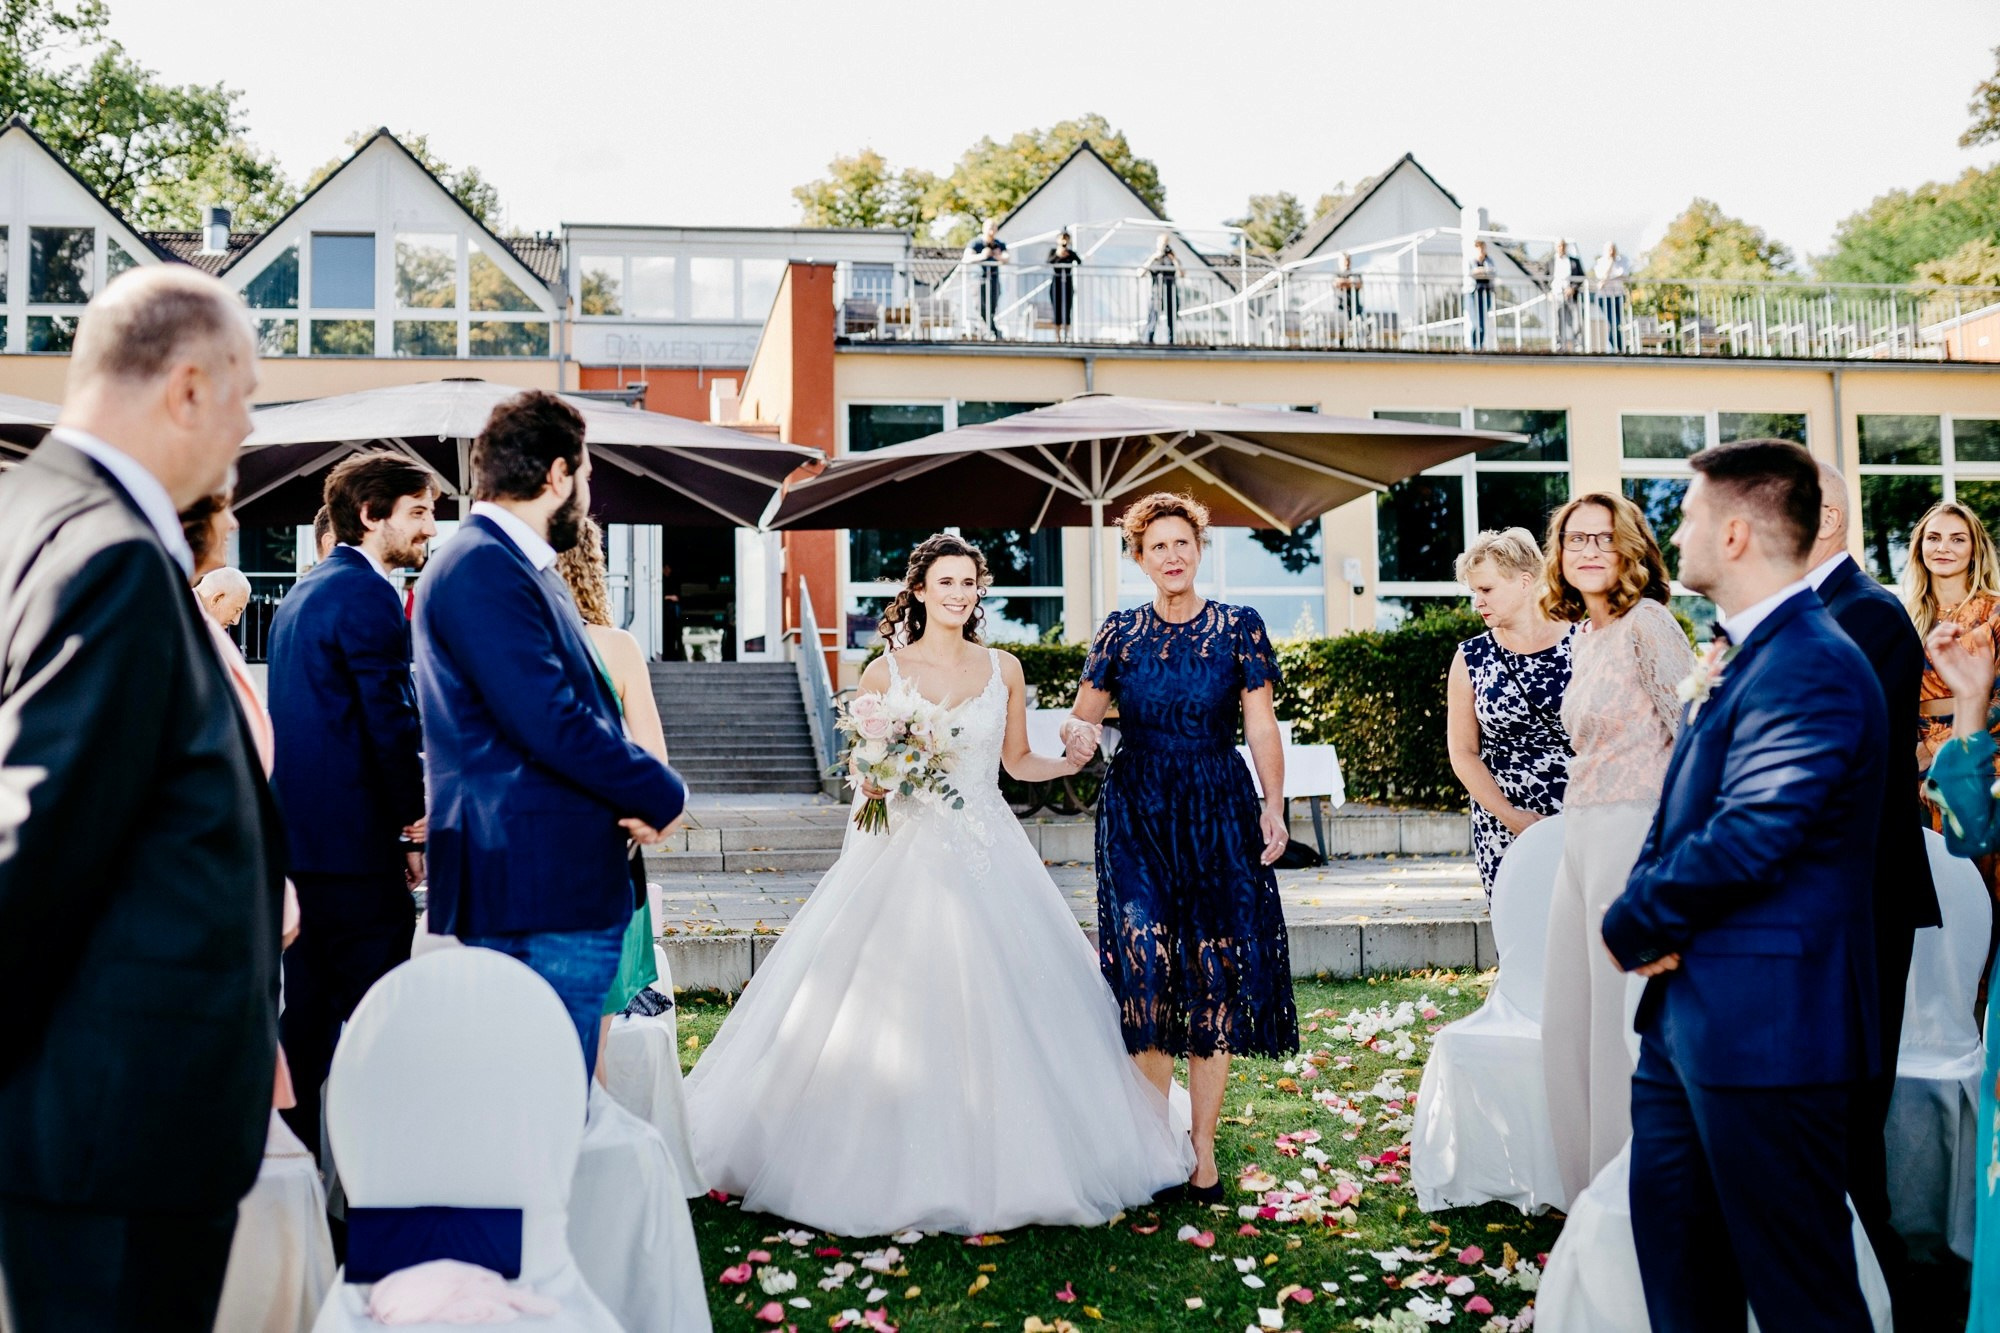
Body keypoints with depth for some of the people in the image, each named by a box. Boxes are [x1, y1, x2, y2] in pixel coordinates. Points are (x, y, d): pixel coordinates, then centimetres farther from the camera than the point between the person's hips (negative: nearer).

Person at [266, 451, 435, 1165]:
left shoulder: (303, 591, 18)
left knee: (306, 1011, 14)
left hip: (296, 834, 10)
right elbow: (392, 722, -17)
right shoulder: (368, 595, -13)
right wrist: (415, 828, -8)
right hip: (353, 839, -10)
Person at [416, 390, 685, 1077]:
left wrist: (632, 795, 0)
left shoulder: (513, 566, 19)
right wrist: (663, 795, -8)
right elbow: (552, 723, -21)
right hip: (540, 892, -10)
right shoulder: (481, 569, -14)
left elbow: (572, 710, 19)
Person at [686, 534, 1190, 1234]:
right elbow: (864, 775, 6)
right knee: (894, 1011, -5)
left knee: (996, 1008, 0)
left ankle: (991, 1165, 15)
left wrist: (1072, 760, -4)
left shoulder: (1003, 669, 7)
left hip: (987, 858, 2)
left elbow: (1018, 762, 14)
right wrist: (878, 779, -16)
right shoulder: (884, 672, 1)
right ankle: (900, 1169, 6)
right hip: (906, 854, -2)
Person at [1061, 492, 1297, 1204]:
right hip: (1136, 813, 1)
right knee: (1147, 965, -7)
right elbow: (1081, 715, 12)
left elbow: (1261, 726, 1)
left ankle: (1203, 1150, 7)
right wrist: (1077, 732, -12)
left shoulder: (1239, 628, 3)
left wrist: (1274, 805, -10)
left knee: (1214, 976, -1)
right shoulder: (1120, 633, 7)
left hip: (1219, 812, -1)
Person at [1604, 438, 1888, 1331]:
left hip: (1764, 1024, -10)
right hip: (1691, 1013, 10)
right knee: (1673, 1235, 18)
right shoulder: (1740, 655, 14)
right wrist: (1652, 905, -3)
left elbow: (1749, 839, -26)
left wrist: (1633, 925, -11)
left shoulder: (1810, 667, -19)